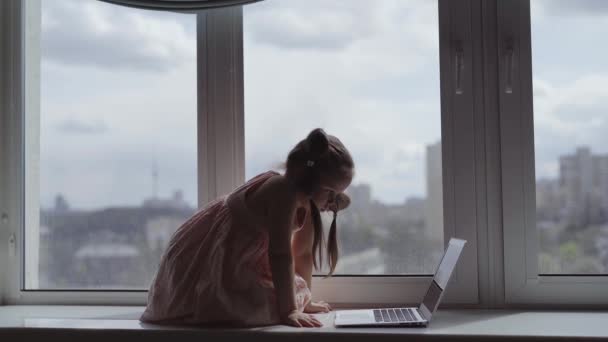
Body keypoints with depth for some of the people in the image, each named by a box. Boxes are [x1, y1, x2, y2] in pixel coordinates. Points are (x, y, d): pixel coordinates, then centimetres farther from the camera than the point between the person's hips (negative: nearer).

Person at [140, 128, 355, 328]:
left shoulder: (304, 198, 1)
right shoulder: (284, 192, -29)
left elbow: (303, 253, 8)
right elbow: (280, 254, -30)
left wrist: (303, 301, 6)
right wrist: (288, 311, -27)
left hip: (231, 260, 10)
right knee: (271, 305, -22)